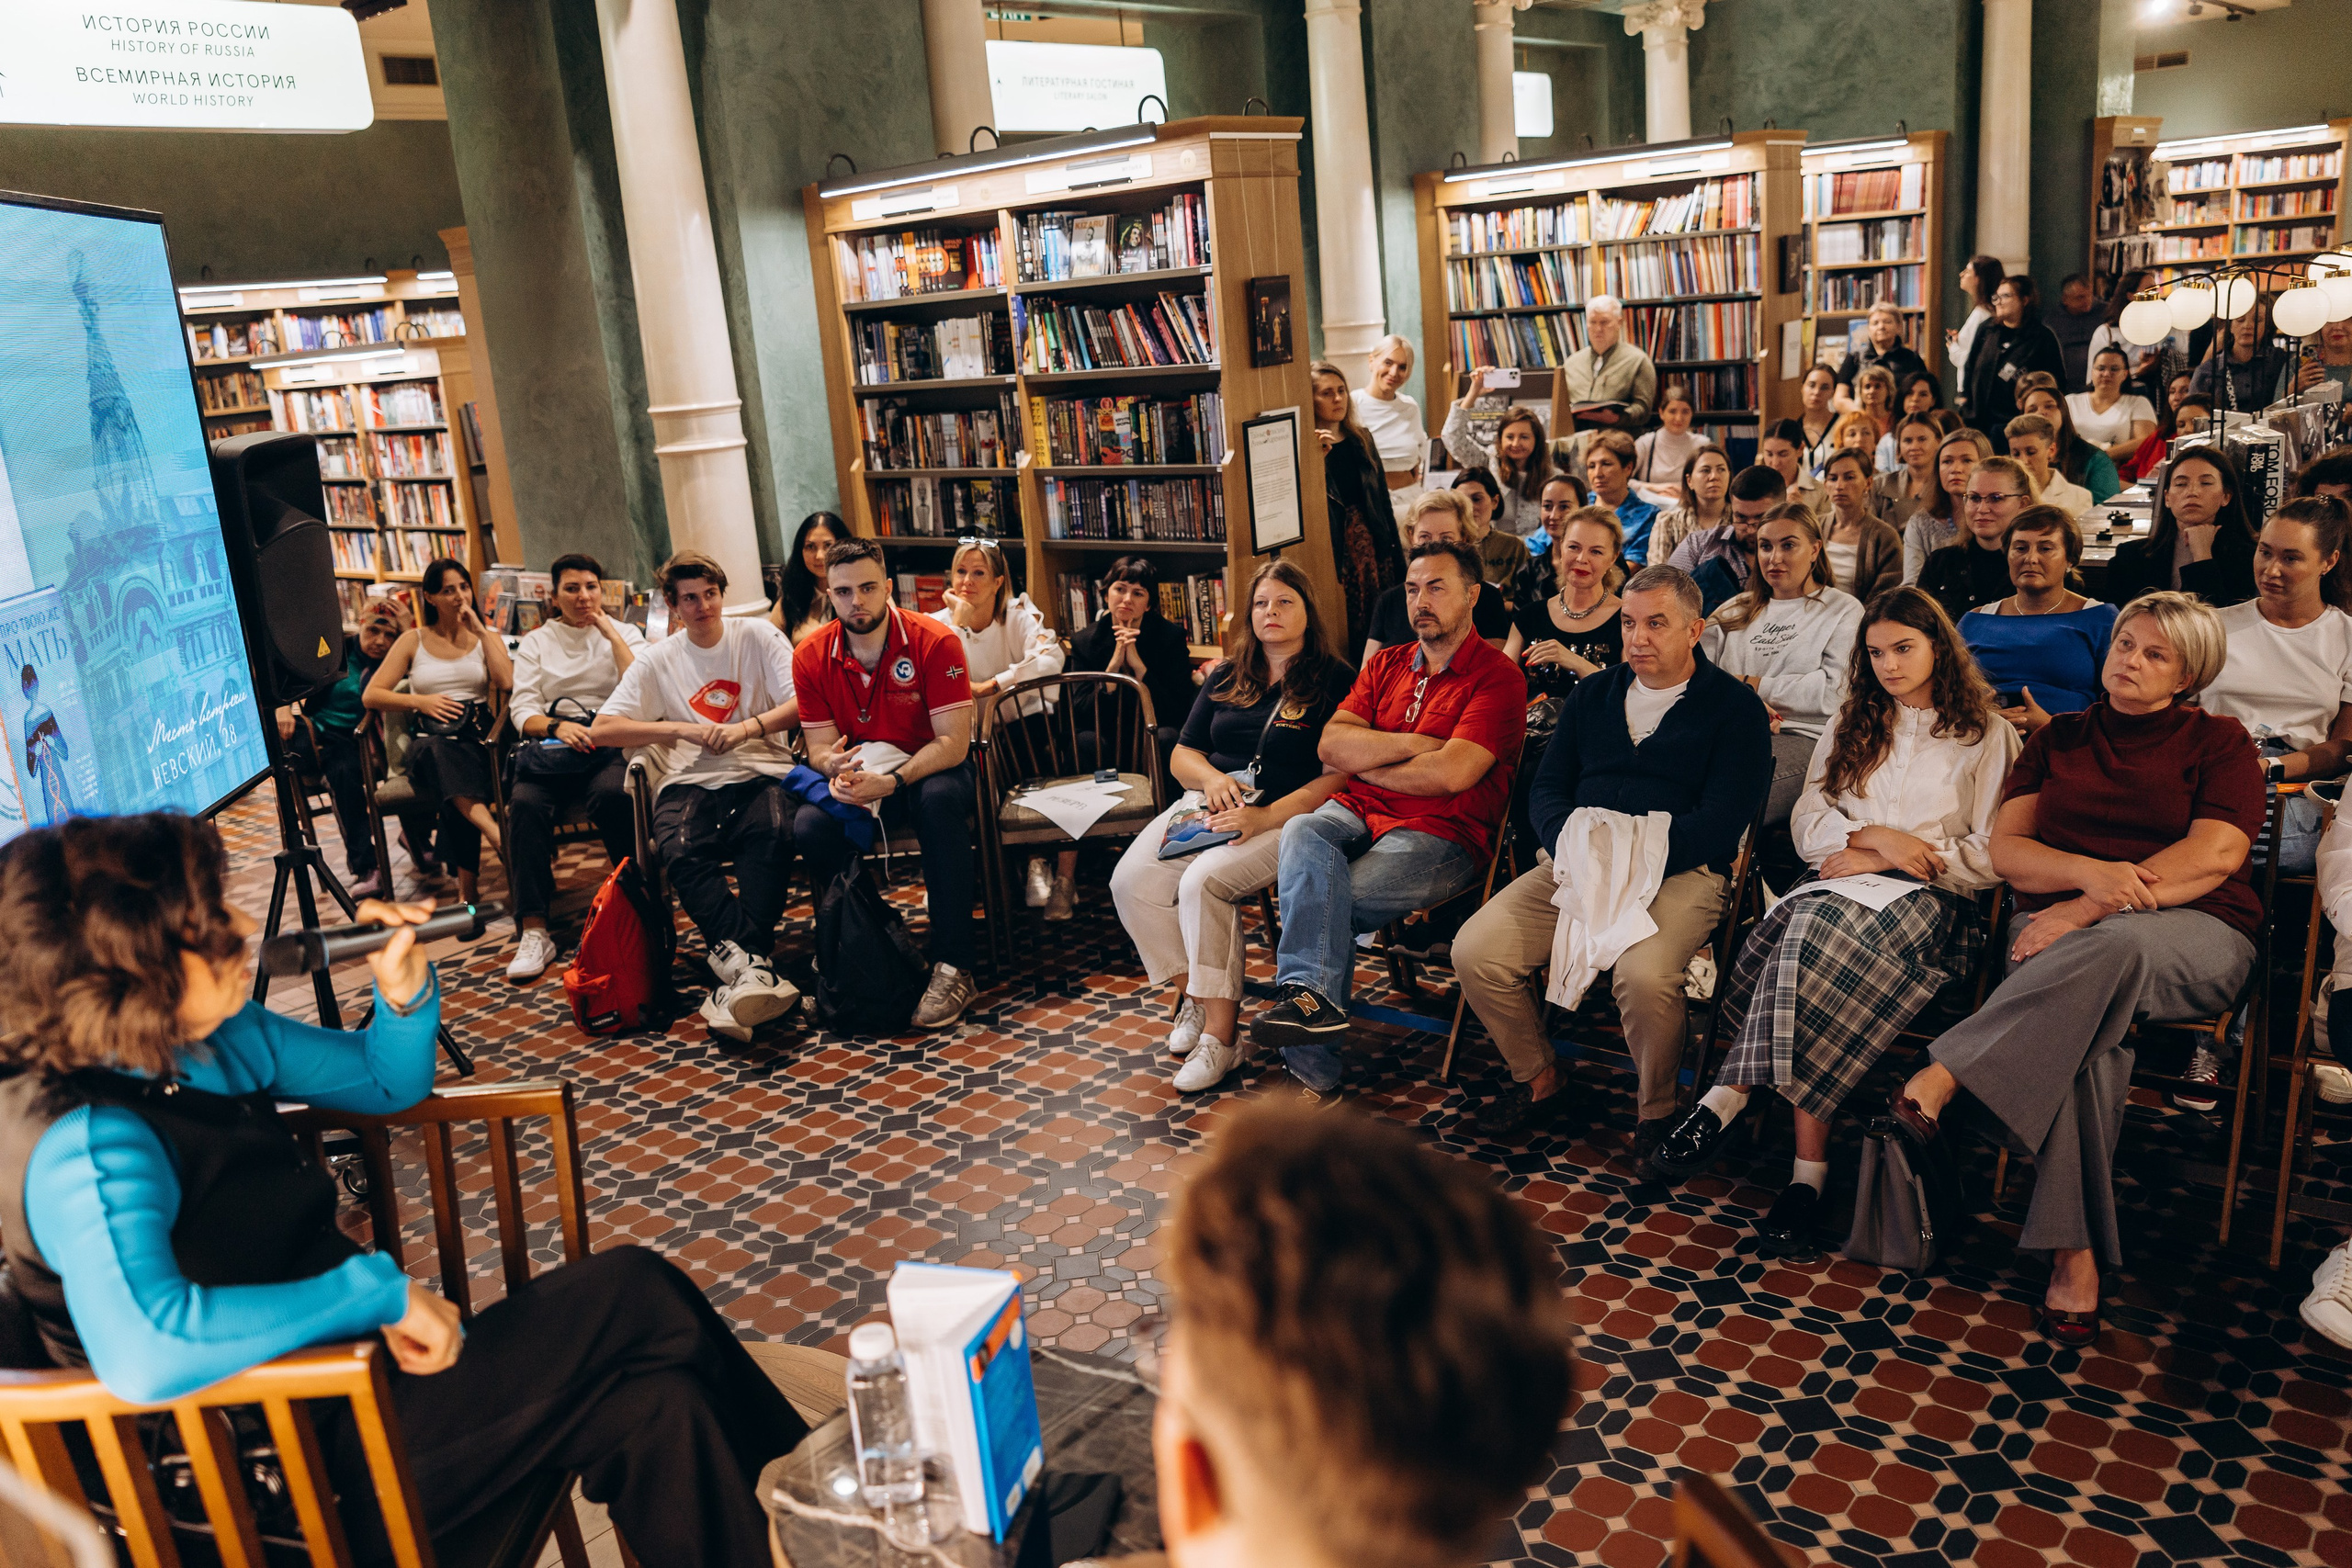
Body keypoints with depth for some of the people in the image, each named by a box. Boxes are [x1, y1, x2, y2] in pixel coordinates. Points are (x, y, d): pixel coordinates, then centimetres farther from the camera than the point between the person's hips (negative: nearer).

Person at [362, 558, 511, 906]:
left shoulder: (486, 639, 17)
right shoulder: (412, 641, 17)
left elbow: (507, 682, -5)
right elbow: (371, 695, 10)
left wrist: (480, 631, -1)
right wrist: (420, 701, -5)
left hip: (477, 736, 0)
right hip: (429, 740, 0)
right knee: (435, 751, -39)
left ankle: (467, 890, -41)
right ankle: (496, 834, -57)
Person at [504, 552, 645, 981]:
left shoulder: (624, 634, 16)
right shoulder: (536, 642, 19)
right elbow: (523, 711, 7)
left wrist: (610, 633, -2)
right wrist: (557, 726, -15)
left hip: (611, 741, -1)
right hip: (550, 743, 1)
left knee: (611, 793, -37)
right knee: (525, 803, -31)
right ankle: (533, 932, -34)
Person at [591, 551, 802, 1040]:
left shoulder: (757, 635, 9)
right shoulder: (657, 660, 13)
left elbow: (803, 704, 0)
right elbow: (602, 730, 5)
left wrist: (747, 728, -15)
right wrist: (681, 729, -6)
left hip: (761, 774, -1)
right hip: (690, 781, 1)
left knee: (775, 835, -36)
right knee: (679, 852, -33)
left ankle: (736, 970, -39)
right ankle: (753, 965, -39)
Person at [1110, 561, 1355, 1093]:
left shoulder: (1335, 681, 1)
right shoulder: (1225, 678, 19)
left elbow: (1340, 775, -9)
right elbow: (1183, 754, 21)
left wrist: (1265, 816, -20)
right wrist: (1212, 777, -4)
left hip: (1288, 815, -6)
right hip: (1209, 804, 6)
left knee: (1204, 881, -33)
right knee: (1131, 881, -20)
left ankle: (1221, 1034, -23)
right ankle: (1194, 993, -2)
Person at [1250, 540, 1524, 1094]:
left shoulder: (1497, 676, -1)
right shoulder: (1385, 665, 20)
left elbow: (1453, 773, -14)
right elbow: (1331, 745, 6)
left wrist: (1366, 762, -1)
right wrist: (1412, 744, -7)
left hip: (1441, 835, -5)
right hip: (1358, 814, 5)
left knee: (1313, 900, -28)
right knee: (1302, 833, -31)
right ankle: (1313, 998, -40)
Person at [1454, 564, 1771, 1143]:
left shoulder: (1735, 707, 4)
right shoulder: (1593, 694, 19)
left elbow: (1721, 820, -7)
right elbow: (1546, 788, 14)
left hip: (1680, 872, -4)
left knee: (1644, 976, -34)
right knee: (1475, 953, -16)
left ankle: (1658, 1112, -5)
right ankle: (1539, 1079, 8)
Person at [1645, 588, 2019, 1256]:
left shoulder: (1986, 734, 12)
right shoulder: (1852, 723, 24)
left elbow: (1991, 856, 2)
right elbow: (1808, 822, 14)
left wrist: (1881, 857, -7)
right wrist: (1871, 836, -6)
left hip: (1932, 900, -3)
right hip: (1844, 880, 3)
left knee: (1820, 935, -38)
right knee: (1810, 930, -36)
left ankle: (1729, 1097, -36)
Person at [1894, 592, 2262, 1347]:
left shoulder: (2218, 741, 13)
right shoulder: (2059, 738, 21)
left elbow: (2215, 856, -4)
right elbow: (2005, 848, 10)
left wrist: (2094, 908, -16)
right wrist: (2090, 871, -12)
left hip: (2191, 934, -1)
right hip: (2060, 929, 2)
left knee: (2113, 947, -41)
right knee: (2087, 1028, -35)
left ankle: (1939, 1079, -44)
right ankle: (2075, 1253, -35)